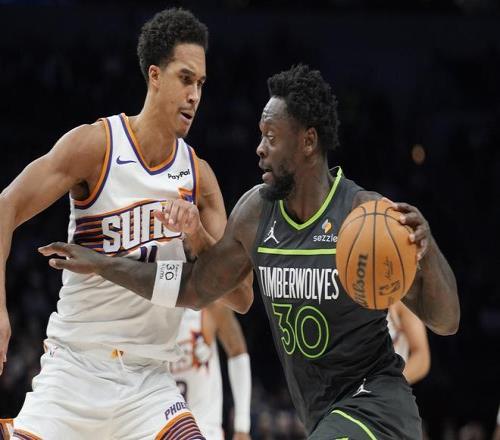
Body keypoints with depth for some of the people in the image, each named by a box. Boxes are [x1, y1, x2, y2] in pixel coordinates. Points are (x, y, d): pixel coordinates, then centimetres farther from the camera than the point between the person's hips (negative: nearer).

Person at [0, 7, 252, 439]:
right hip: (75, 367, -3)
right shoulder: (96, 144, -7)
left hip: (149, 381, 3)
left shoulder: (199, 176, 5)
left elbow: (242, 298, 5)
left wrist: (200, 242, -15)